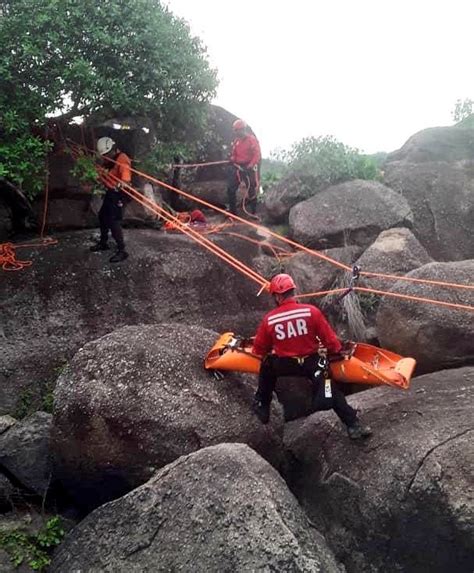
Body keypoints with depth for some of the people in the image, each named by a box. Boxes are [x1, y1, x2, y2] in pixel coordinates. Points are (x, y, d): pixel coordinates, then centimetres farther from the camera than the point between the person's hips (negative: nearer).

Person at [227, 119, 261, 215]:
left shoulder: (252, 139, -8)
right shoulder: (236, 140, 12)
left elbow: (257, 154, -14)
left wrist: (251, 165, -25)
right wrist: (232, 159, 2)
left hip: (249, 167, -6)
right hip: (237, 167, 6)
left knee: (251, 190, 0)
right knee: (230, 189, 1)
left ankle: (253, 212, 7)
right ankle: (232, 211, 11)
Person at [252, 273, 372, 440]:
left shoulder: (269, 319, -9)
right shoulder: (311, 311, -14)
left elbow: (259, 349, 3)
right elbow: (329, 338, -7)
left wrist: (269, 351, 26)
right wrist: (338, 350, 13)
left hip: (282, 365, 1)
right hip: (311, 363, -1)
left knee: (267, 365, 29)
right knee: (331, 390, 9)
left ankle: (262, 406, 37)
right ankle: (353, 425, -4)